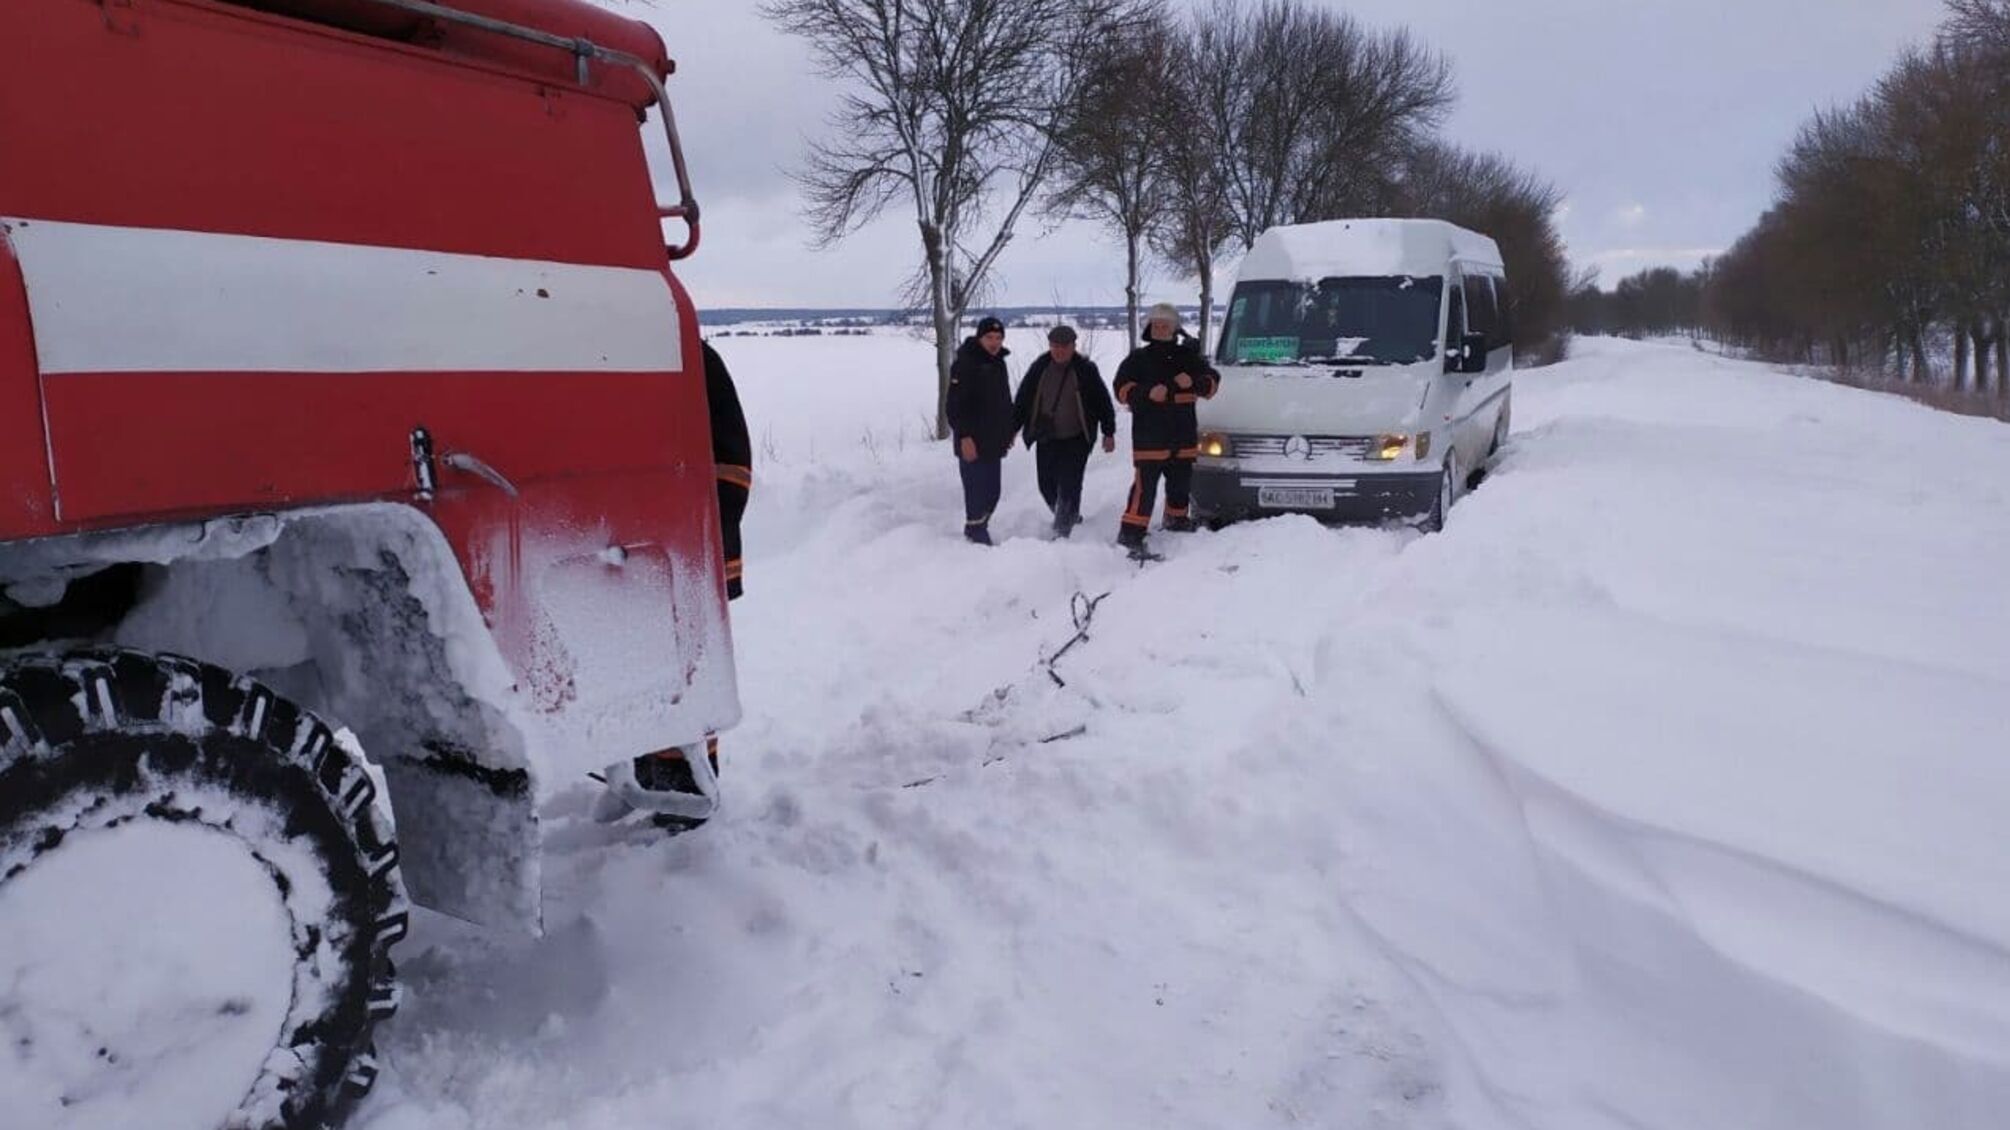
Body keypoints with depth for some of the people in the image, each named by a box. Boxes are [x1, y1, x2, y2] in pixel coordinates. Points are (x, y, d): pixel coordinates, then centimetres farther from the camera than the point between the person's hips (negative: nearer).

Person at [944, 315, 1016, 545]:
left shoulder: (998, 363, 15)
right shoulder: (965, 364, -13)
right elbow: (954, 405, -18)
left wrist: (1010, 429, 22)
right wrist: (964, 437, -23)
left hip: (994, 442, 9)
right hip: (973, 444, -8)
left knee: (992, 491, 12)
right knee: (977, 491, -8)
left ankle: (977, 529, 27)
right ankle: (977, 534, 2)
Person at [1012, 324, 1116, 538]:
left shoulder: (1086, 369, -6)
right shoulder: (1039, 368, 0)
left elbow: (1103, 401, 1)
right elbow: (1022, 401, 7)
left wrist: (1109, 433, 1)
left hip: (1076, 439, -3)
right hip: (1046, 438, 3)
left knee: (1069, 484, -11)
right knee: (1047, 485, 8)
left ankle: (1062, 532, -7)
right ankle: (1071, 517, 33)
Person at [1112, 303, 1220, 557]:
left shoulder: (1189, 357, 14)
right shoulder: (1139, 358, 5)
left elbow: (1212, 382, 10)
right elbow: (1122, 389, -2)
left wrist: (1193, 383, -12)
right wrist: (1147, 393, -20)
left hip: (1184, 433, 4)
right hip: (1149, 434, -4)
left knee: (1181, 480, 15)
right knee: (1146, 483, -13)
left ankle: (1177, 519, 36)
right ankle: (1131, 533, -14)